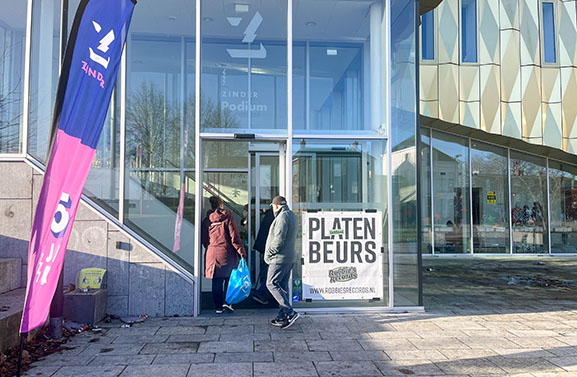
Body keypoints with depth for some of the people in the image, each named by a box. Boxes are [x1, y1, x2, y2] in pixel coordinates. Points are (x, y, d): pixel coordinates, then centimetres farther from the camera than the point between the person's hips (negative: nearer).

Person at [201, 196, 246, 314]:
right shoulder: (227, 217, -4)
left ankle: (218, 307, 11)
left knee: (216, 281, 8)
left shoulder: (206, 220, 6)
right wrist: (241, 251, -5)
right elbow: (235, 236, -8)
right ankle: (226, 301, 2)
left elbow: (204, 239, 12)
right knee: (229, 278, 12)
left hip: (212, 254, 3)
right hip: (227, 253, -3)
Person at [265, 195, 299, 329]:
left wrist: (269, 254, -11)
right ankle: (282, 316, 16)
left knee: (272, 284, -7)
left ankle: (290, 312, -11)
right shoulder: (292, 215, 17)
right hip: (290, 257, 10)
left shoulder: (283, 216, -15)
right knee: (283, 286, 12)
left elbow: (279, 239, -23)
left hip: (280, 257, -10)